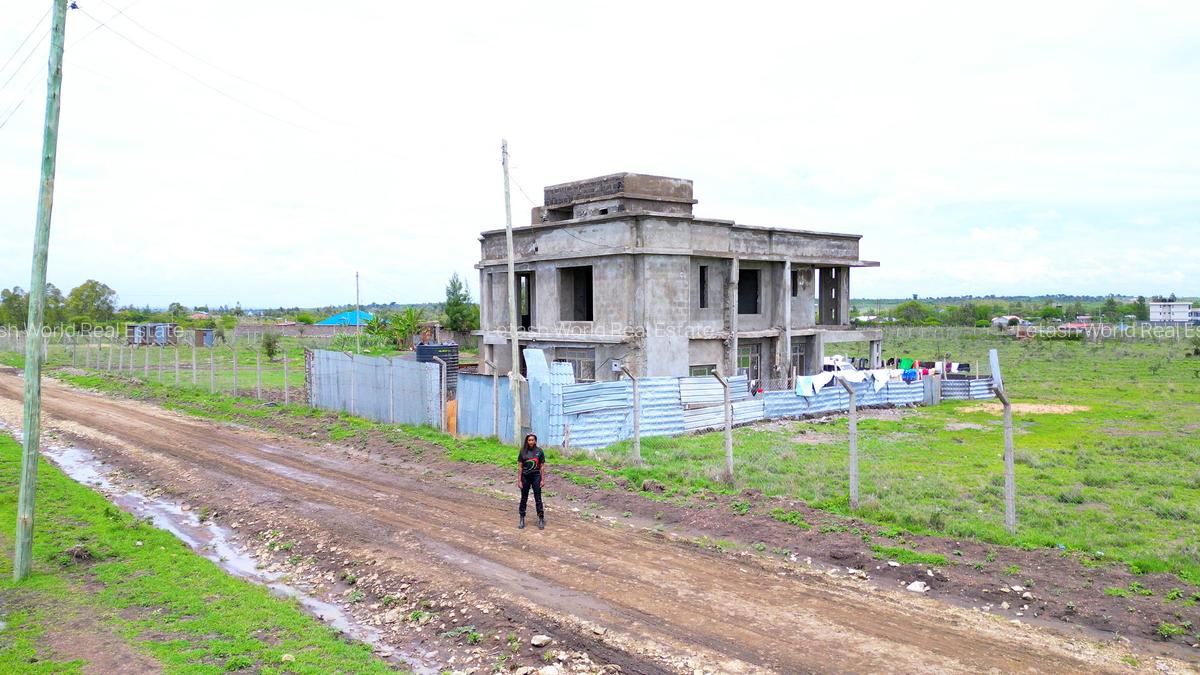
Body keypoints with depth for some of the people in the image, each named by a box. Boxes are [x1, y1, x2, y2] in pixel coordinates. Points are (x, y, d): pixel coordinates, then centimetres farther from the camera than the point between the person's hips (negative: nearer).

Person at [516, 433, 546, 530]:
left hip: (536, 476, -1)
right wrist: (519, 480, -3)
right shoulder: (523, 452, -1)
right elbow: (520, 467, 1)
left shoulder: (539, 451, -3)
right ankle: (522, 519, 19)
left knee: (538, 499, 1)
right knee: (524, 499, 9)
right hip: (525, 477, 1)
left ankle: (541, 519, 9)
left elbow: (542, 467, 0)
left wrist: (542, 480, -3)